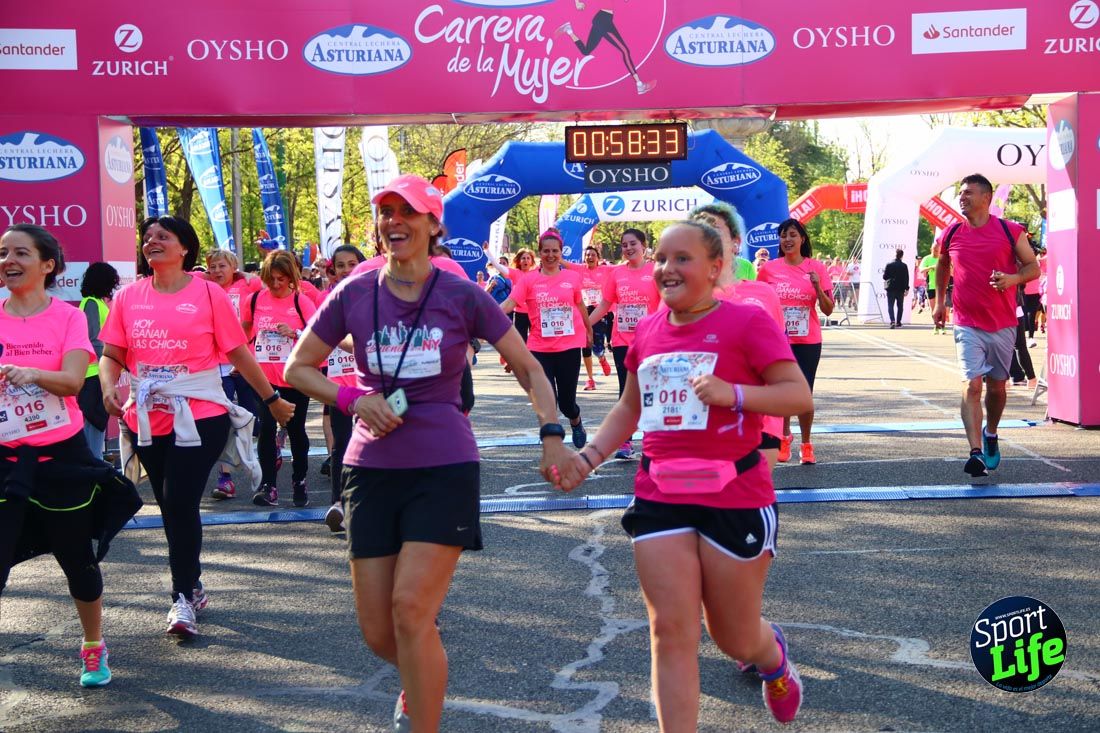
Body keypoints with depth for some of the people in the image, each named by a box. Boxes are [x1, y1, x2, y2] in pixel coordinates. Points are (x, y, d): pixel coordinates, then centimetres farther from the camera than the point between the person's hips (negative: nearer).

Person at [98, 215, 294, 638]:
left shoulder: (208, 294, -3)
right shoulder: (129, 297, 6)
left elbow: (238, 353, 2)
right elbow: (111, 354, 6)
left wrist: (272, 399, 6)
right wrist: (109, 388, -14)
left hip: (199, 417, -4)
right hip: (147, 420, 4)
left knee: (181, 504, -12)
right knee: (171, 508, 15)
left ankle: (183, 598, -2)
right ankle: (192, 587, 31)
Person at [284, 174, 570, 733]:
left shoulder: (462, 296, -2)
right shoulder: (353, 295, 3)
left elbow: (527, 366, 6)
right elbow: (297, 368, 10)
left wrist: (551, 433, -7)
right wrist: (352, 399, -7)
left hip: (444, 469, -3)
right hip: (372, 470, 3)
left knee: (410, 609, -15)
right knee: (377, 631, 6)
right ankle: (420, 682, 40)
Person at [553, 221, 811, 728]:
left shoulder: (747, 321, -8)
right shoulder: (647, 331, 7)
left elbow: (800, 396, -11)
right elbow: (629, 409, 20)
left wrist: (732, 393, -25)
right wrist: (589, 457, 6)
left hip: (735, 497, -4)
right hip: (660, 498, 4)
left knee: (735, 639, 11)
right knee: (671, 635, -1)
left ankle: (774, 657, 47)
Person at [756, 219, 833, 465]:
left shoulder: (816, 268, 0)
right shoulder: (769, 269, 1)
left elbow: (828, 310, -1)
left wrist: (817, 288, -17)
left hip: (808, 342, -1)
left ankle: (806, 444, 17)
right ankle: (784, 438, 28)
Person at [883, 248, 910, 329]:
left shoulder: (889, 265, -6)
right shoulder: (904, 266, -3)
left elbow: (885, 277, -2)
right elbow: (906, 278, -2)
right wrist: (906, 289, 3)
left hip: (891, 289, -1)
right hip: (901, 289, 1)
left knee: (890, 306, -2)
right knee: (900, 306, 14)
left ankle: (892, 321, -22)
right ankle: (898, 322, 15)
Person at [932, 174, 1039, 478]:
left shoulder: (1010, 231, -4)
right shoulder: (951, 235, 3)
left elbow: (1033, 267, 0)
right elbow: (942, 266, 23)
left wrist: (1012, 278, -20)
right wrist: (939, 301, 20)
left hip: (1003, 324, 0)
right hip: (967, 325, 0)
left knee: (996, 387, 14)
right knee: (971, 386, -14)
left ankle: (990, 435, 40)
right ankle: (976, 453, -21)